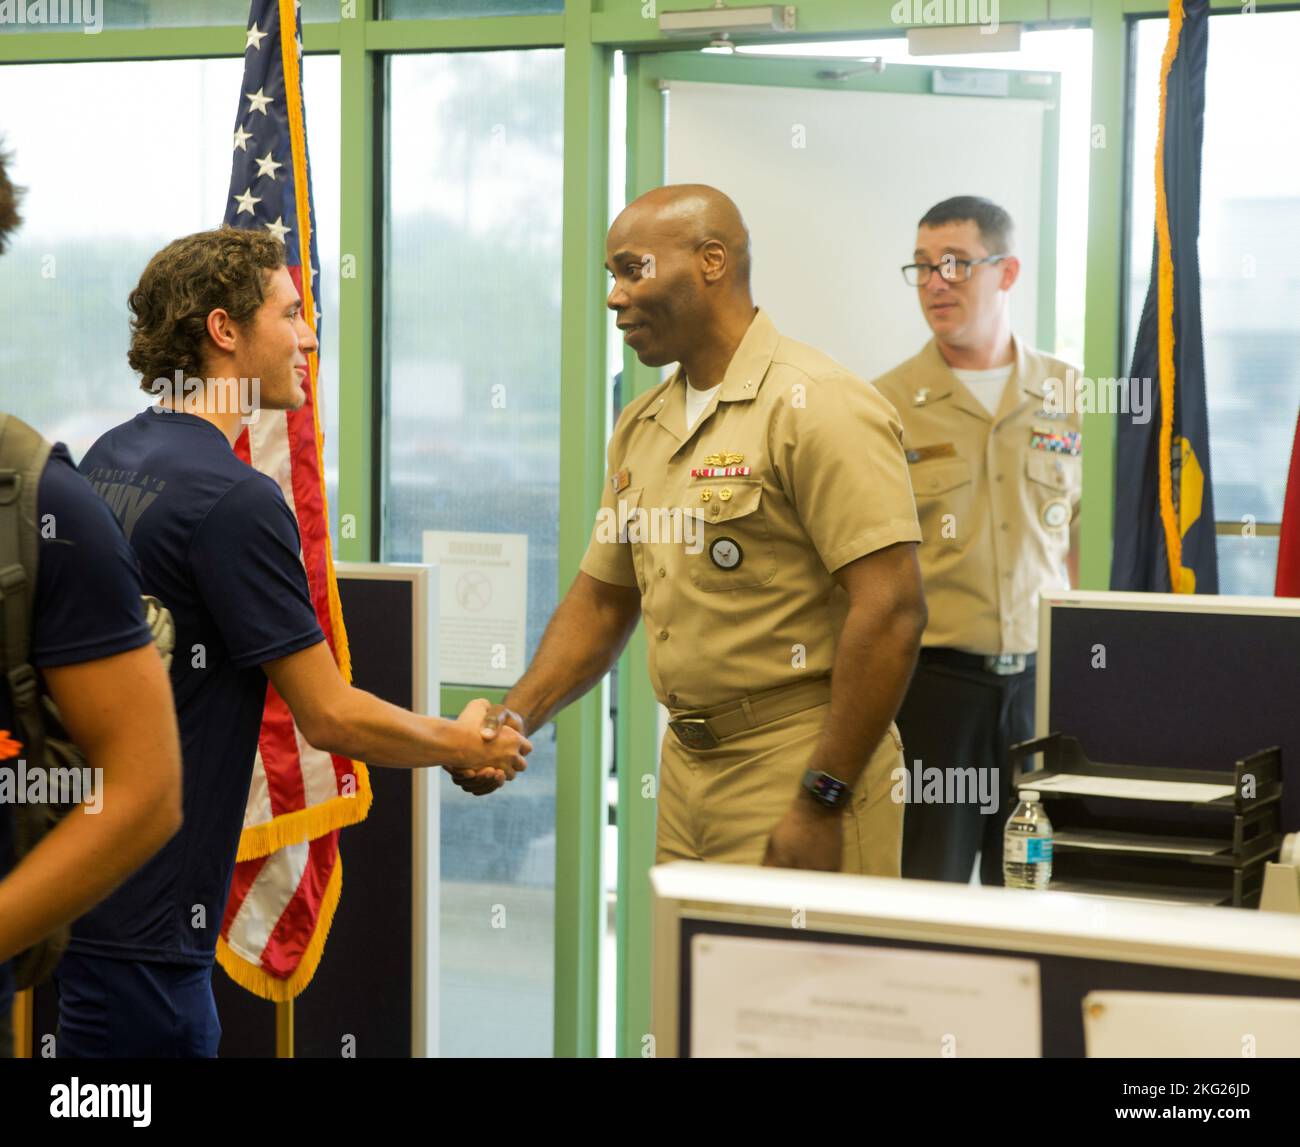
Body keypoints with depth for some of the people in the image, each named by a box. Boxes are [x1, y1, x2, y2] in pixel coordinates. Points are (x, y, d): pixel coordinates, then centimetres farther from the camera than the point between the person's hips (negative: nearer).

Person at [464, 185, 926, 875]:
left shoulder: (814, 405, -13)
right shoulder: (641, 428, 13)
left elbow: (891, 609, -19)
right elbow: (601, 602, 19)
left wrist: (822, 803, -21)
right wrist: (514, 719, 2)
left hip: (794, 767, -7)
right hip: (686, 765, 8)